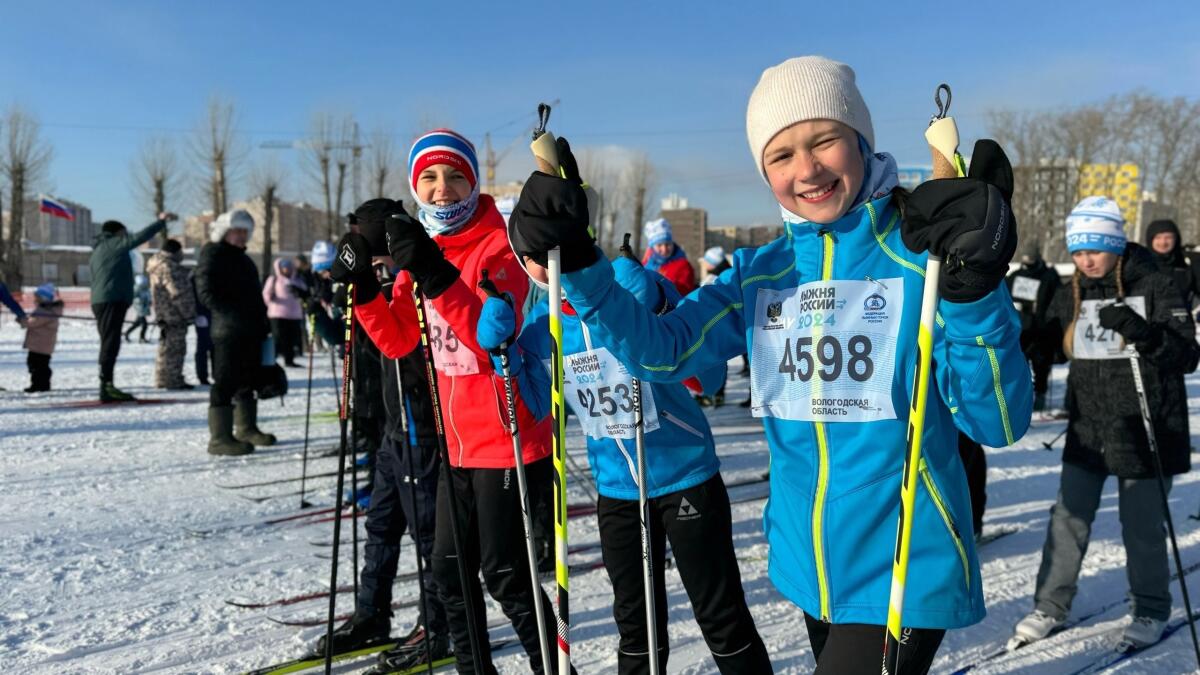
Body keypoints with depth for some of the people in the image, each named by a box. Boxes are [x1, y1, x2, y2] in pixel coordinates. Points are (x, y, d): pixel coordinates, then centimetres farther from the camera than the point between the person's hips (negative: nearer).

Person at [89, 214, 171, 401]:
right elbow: (139, 237, -8)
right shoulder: (113, 244, 0)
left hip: (101, 301, 10)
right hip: (112, 301, -10)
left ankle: (107, 387, 12)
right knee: (110, 344, -13)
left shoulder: (97, 251, 25)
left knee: (109, 344, 10)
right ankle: (107, 386, -18)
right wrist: (161, 221, -3)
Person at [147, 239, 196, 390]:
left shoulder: (159, 266, 19)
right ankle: (172, 380, -4)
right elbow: (178, 293, -21)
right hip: (173, 315, -11)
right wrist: (188, 314, -16)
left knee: (167, 348, 17)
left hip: (167, 315, 11)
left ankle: (164, 379, 25)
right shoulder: (168, 267, -17)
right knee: (174, 348, -7)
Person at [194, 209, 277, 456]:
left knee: (249, 380, 15)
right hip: (227, 332, -9)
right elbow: (206, 292, -14)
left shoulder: (243, 259, 22)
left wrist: (263, 323, 17)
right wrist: (230, 314, -22)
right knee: (225, 383, -7)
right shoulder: (212, 255, -4)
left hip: (251, 332, 9)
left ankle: (246, 429, 27)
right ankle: (219, 437, -3)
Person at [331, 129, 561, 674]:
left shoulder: (498, 245, -13)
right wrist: (361, 287, -7)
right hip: (458, 441, 8)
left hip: (507, 439, -7)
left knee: (503, 575, 0)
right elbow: (397, 342, 6)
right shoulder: (419, 249, 8)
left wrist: (434, 275, -36)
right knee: (450, 568, 16)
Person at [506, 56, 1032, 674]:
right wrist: (575, 264, -20)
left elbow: (998, 424, -16)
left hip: (905, 573, -4)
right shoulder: (760, 274, 2)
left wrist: (976, 293, -32)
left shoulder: (926, 255, -12)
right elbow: (659, 349, -7)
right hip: (808, 568, 5)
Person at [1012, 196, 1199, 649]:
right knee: (1068, 519, 6)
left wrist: (1141, 331, -28)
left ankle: (1151, 609, 27)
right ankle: (1051, 605, 19)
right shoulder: (1071, 297, 4)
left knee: (1142, 526, 6)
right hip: (1088, 430, 4)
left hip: (1144, 430, -4)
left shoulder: (1155, 288, -8)